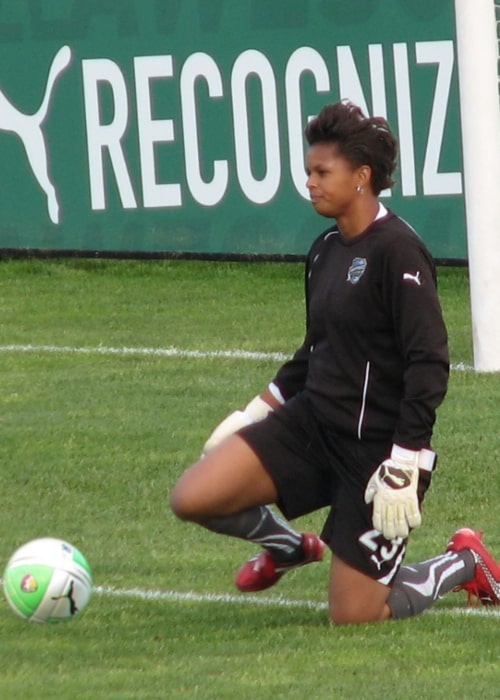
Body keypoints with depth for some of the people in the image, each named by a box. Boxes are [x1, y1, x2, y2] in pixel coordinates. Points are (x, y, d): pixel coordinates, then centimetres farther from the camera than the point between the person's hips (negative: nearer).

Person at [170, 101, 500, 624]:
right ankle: (287, 547, 22)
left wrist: (403, 467, -24)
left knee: (353, 617, -4)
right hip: (312, 424, 7)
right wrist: (255, 413, 16)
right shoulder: (325, 251, 8)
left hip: (376, 446, -7)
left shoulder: (396, 251, -17)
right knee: (192, 499, -9)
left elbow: (429, 365, -20)